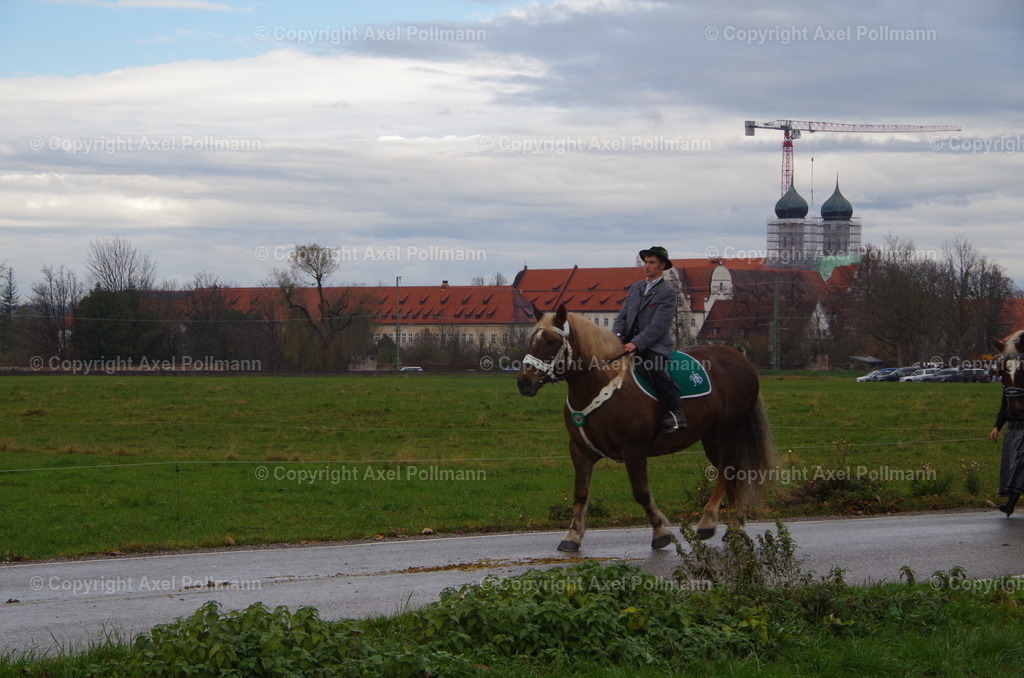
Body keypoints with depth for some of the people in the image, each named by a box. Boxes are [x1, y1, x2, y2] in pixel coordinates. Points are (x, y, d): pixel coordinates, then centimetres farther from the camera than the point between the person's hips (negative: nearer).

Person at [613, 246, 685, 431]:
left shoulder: (667, 292, -4)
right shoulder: (635, 287, 18)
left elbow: (658, 326, -14)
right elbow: (622, 316, 16)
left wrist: (636, 344, -24)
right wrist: (616, 336, -5)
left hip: (654, 346, -7)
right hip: (630, 343, 7)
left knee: (655, 367, -35)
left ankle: (674, 414, -30)